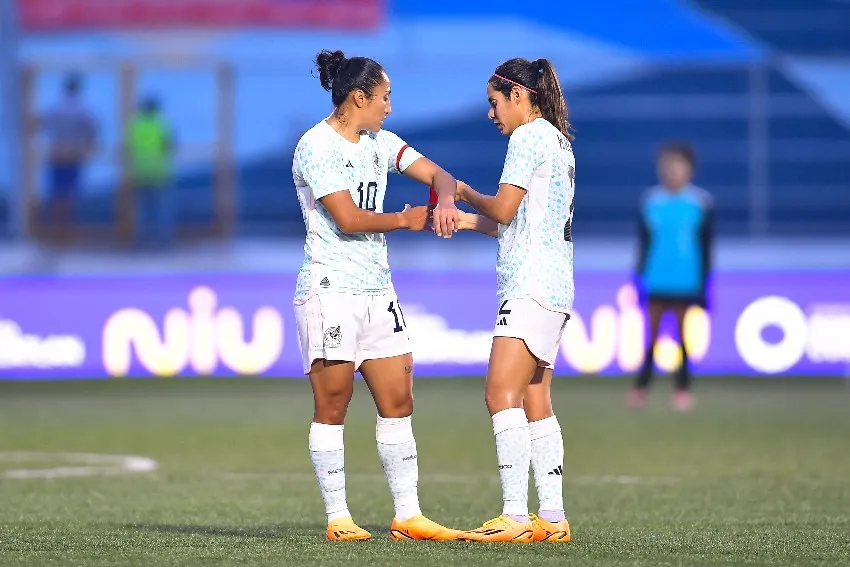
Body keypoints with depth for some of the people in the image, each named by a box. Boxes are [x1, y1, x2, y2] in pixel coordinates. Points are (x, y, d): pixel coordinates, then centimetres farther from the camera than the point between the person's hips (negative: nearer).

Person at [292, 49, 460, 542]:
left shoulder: (380, 142, 13)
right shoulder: (318, 146, -12)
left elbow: (438, 175, 11)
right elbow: (348, 219, -18)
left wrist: (446, 199, -12)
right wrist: (405, 220, -5)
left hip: (378, 289, 8)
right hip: (330, 288, -8)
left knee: (398, 402, 4)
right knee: (333, 406, -3)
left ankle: (408, 516, 7)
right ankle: (338, 517, 2)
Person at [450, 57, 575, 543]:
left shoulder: (529, 135, -7)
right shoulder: (558, 141, 22)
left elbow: (503, 210, -10)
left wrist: (465, 192, 7)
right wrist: (468, 221, 19)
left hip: (531, 285, -10)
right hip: (551, 285, 10)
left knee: (502, 393, -15)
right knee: (535, 403, 8)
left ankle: (516, 517, -22)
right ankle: (553, 518, 6)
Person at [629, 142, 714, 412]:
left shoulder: (701, 203, 0)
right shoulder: (651, 202, 4)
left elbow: (706, 248, 5)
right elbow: (644, 244, 11)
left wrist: (704, 284, 3)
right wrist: (640, 276, 8)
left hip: (687, 282, -1)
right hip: (657, 282, 1)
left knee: (684, 336, 3)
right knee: (651, 333, 2)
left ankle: (683, 389, 11)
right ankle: (641, 385, 11)